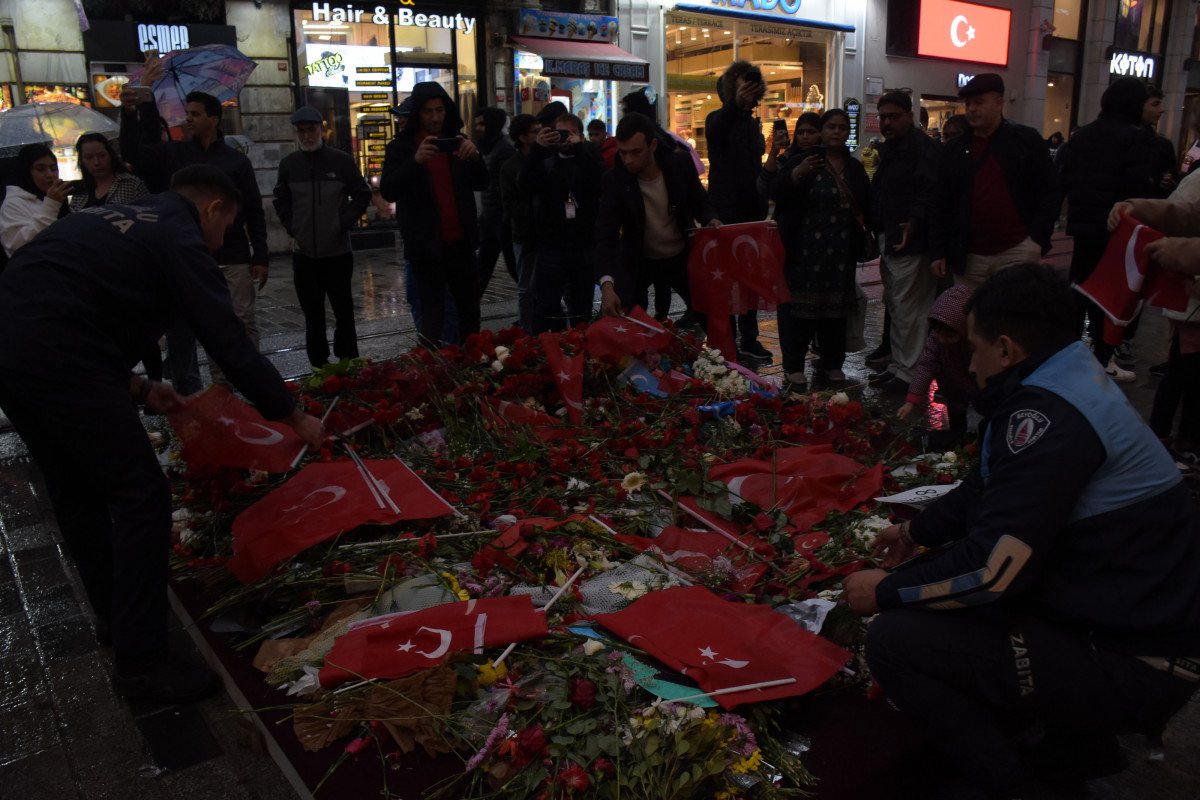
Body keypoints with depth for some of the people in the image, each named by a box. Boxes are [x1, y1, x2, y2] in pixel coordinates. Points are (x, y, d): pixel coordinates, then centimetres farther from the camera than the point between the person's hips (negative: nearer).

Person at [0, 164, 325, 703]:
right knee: (142, 496, -2)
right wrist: (294, 417, 3)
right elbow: (230, 344, -6)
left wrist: (138, 389, 28)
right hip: (59, 361, -10)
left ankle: (113, 614, 39)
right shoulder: (181, 240, -1)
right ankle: (142, 664, 4)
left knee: (75, 492, 22)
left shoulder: (112, 217, 24)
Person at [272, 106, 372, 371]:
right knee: (312, 313, 9)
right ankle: (318, 364, 18)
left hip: (337, 252, -2)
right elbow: (281, 202, 14)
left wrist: (344, 224, -4)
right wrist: (292, 229, 3)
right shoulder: (288, 164, 4)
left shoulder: (342, 161, -3)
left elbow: (363, 196, 2)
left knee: (343, 310, 4)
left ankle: (348, 361, 14)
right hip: (303, 253, 3)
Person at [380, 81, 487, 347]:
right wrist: (415, 161, -28)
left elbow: (482, 184, 8)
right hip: (426, 245, -4)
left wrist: (474, 157, -13)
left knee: (470, 309, 10)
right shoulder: (401, 147, -1)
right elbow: (388, 192, -13)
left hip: (461, 242, 4)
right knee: (433, 312, -8)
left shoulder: (456, 141, 10)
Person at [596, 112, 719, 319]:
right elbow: (606, 237, -26)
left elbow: (700, 203, 2)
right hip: (637, 261, -1)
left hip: (682, 257, 1)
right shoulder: (613, 180, -20)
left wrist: (711, 221, -23)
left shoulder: (680, 164, -15)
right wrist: (607, 284, -41)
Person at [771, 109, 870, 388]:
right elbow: (776, 193, -9)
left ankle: (832, 364, 20)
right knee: (800, 306, -3)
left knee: (835, 307, 9)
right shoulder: (804, 160, -1)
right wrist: (796, 174, -26)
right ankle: (793, 366, 5)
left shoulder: (854, 168, 14)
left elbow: (864, 205, 24)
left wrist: (862, 238, 9)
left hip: (841, 253, 5)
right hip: (805, 252, -5)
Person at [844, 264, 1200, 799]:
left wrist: (887, 591, -11)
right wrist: (917, 532, 28)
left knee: (894, 639, -18)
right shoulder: (1070, 382, 7)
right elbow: (990, 487, 21)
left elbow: (995, 567, -26)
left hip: (1133, 664, -10)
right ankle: (1080, 742, 23)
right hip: (1142, 619, 10)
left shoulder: (1049, 414, -24)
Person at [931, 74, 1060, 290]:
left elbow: (1049, 191, 2)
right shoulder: (954, 150, 8)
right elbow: (942, 205, 8)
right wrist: (938, 251, 4)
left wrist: (1038, 239, -8)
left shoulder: (1027, 140, 2)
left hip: (1017, 252, -2)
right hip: (968, 257, 2)